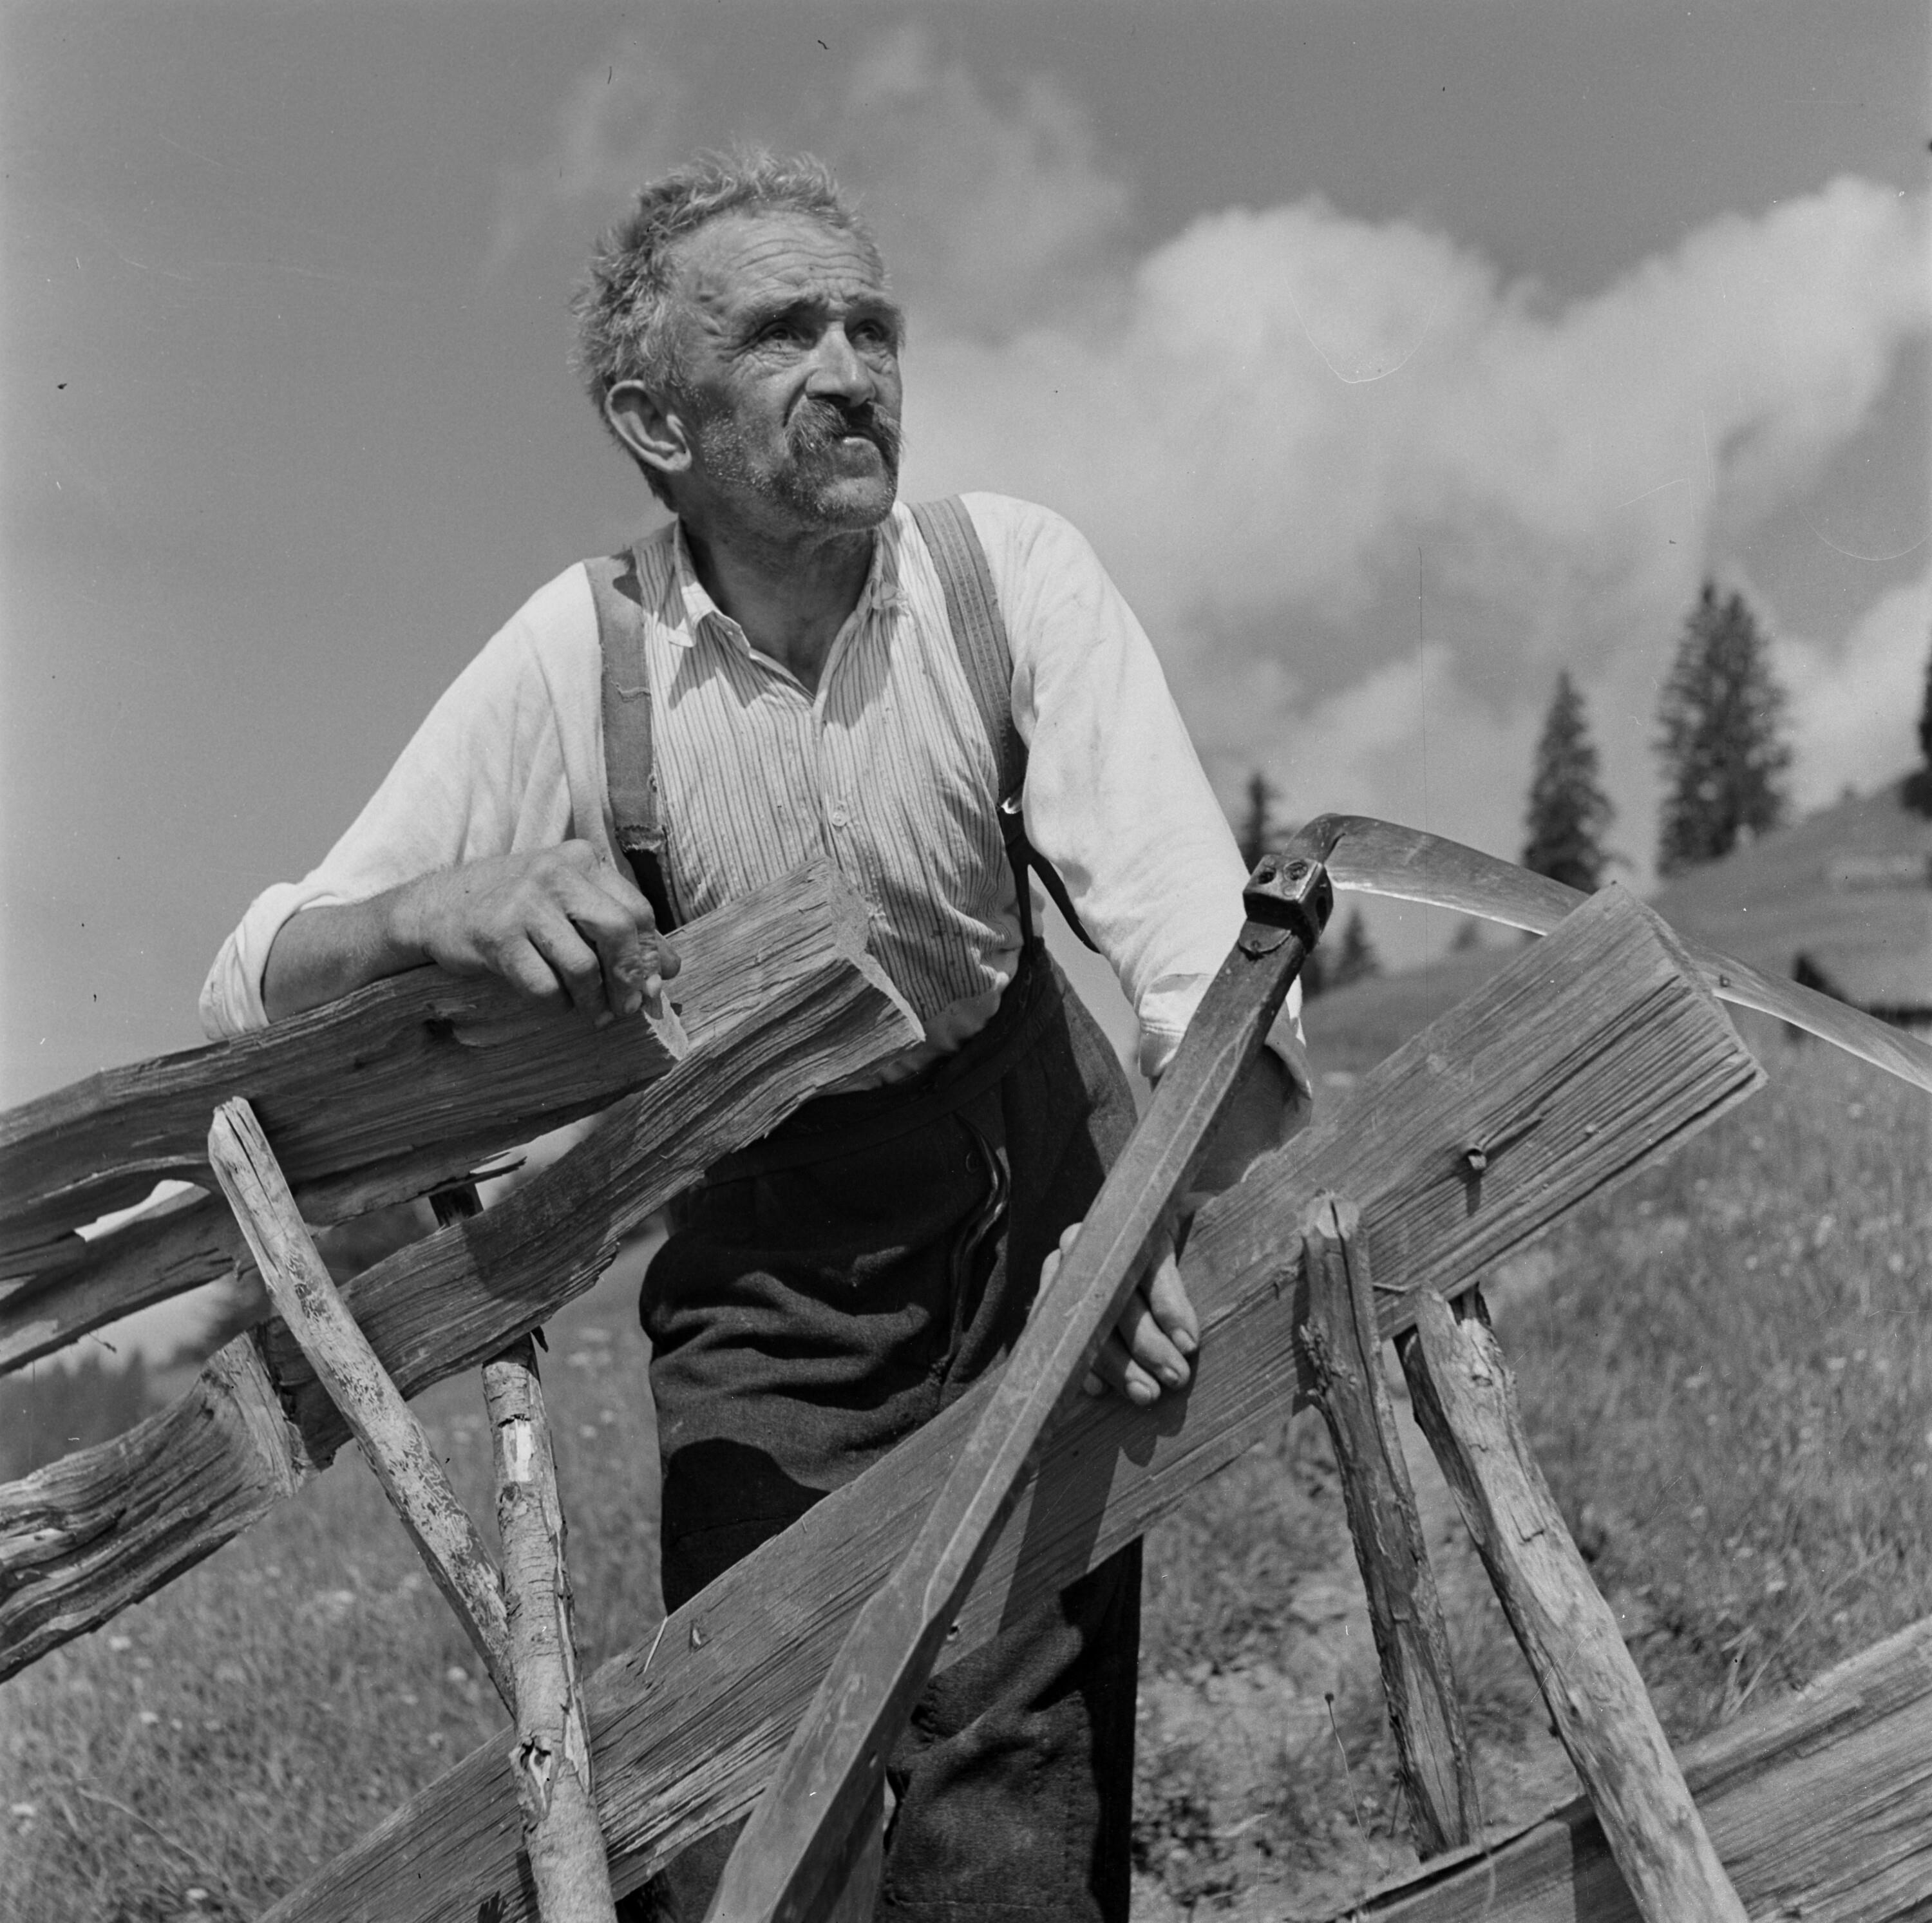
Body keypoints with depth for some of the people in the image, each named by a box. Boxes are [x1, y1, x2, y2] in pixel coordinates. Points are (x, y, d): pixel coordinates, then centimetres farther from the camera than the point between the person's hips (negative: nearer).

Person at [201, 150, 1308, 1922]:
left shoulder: (1017, 577, -15)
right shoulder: (573, 661, -15)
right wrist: (434, 910, -39)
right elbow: (249, 997, -16)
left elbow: (1188, 919, -24)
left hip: (1030, 1207, 0)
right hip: (757, 1258, 0)